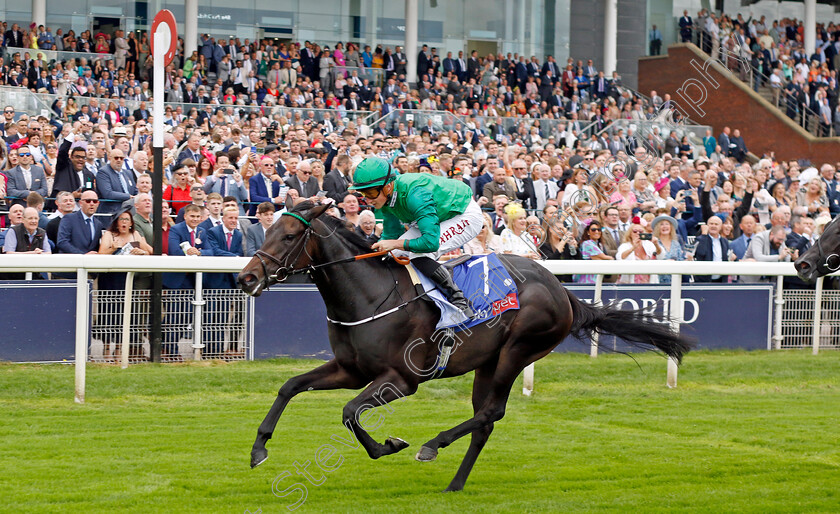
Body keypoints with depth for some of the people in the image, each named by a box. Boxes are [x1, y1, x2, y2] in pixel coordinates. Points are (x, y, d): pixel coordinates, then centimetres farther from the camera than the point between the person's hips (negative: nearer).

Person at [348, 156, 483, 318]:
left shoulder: (415, 194, -37)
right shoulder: (386, 197, -10)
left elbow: (431, 242, -41)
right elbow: (390, 235, 5)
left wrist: (395, 244, -33)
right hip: (439, 216, 10)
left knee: (419, 256, -27)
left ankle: (460, 302, -16)